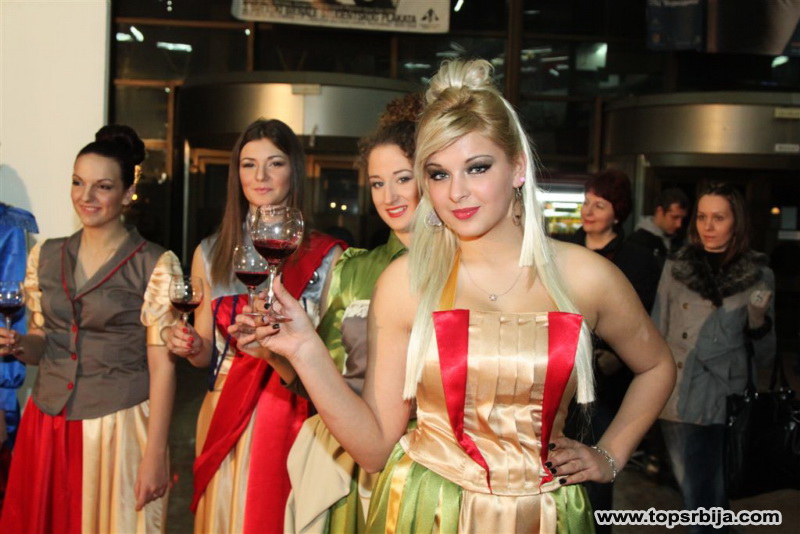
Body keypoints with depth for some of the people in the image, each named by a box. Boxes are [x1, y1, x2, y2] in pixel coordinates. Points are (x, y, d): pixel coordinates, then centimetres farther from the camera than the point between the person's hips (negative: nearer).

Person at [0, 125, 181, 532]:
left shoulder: (155, 265, -8)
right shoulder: (45, 256, 7)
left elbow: (162, 364, -10)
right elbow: (42, 344, 16)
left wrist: (155, 454, -13)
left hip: (120, 424, -4)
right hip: (47, 422, 5)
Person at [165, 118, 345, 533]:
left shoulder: (325, 256, -4)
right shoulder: (211, 253, 6)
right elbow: (206, 352, 13)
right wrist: (191, 346, -8)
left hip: (291, 416, -3)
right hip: (223, 417, 3)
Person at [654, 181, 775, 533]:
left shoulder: (758, 275, -2)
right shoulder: (676, 267, 2)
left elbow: (765, 352, 2)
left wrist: (759, 321, -17)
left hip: (721, 404, -2)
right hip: (674, 398, 2)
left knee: (706, 499, 2)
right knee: (693, 494, 13)